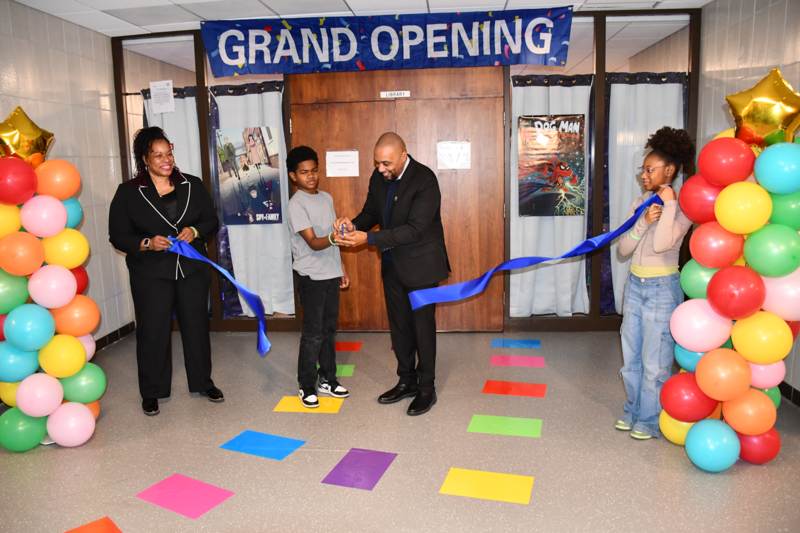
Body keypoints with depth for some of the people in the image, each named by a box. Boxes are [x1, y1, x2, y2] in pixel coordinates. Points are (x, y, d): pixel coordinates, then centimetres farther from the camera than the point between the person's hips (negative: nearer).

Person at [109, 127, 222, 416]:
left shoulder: (192, 185, 4)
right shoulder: (128, 192, -2)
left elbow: (212, 220, 9)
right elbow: (118, 236, -2)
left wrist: (195, 231, -12)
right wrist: (147, 243, -19)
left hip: (192, 270, 3)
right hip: (150, 275, -2)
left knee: (196, 325, 10)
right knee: (153, 330, 4)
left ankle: (203, 382, 28)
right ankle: (151, 392, 20)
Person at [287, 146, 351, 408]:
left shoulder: (326, 197, 11)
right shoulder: (296, 204, -12)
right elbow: (313, 242, -21)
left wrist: (342, 268, 18)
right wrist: (332, 238, -40)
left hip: (331, 274, 7)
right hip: (311, 276, -7)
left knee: (329, 329, 13)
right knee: (313, 333, -2)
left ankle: (327, 379, 24)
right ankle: (307, 386, 11)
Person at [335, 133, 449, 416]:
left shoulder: (425, 180, -22)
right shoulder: (379, 177, 0)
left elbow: (414, 229, -27)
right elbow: (371, 211, 12)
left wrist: (368, 238, -32)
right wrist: (355, 225, -12)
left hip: (420, 264, -7)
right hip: (392, 264, 7)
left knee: (423, 326, 3)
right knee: (399, 325, 16)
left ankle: (426, 388, 19)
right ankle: (407, 381, 32)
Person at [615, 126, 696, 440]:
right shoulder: (641, 204, 7)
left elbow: (661, 244, -27)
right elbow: (623, 249, 1)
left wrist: (669, 204, -21)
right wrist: (643, 222, -14)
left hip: (662, 288, -7)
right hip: (635, 284, 7)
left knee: (654, 360, 2)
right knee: (631, 355, 15)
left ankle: (651, 421, 18)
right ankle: (633, 412, 32)